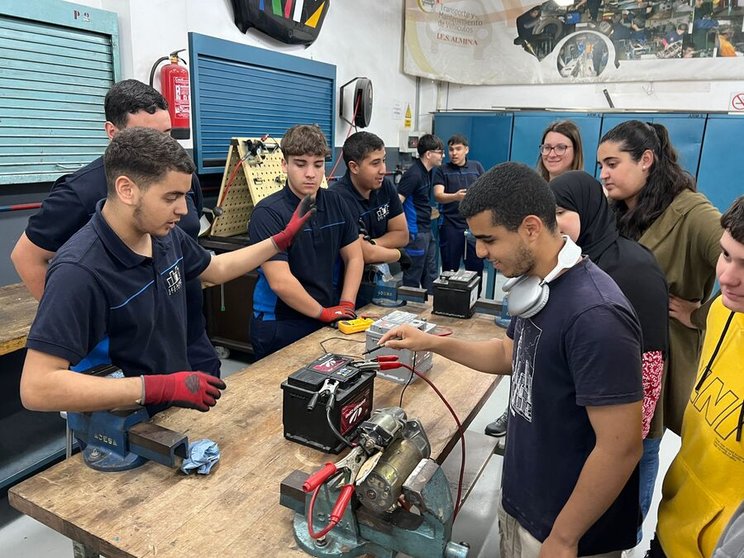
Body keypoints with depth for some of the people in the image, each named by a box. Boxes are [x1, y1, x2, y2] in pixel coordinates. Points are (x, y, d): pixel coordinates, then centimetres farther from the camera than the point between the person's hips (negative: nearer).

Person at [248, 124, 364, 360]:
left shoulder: (335, 203, 3)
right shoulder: (267, 213, -16)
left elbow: (354, 257, 7)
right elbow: (280, 282, -22)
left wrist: (346, 305, -4)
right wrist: (324, 313, -12)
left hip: (330, 319, 5)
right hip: (280, 326, -5)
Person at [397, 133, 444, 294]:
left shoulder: (427, 172, 10)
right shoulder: (414, 174, -18)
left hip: (427, 231, 10)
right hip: (415, 233, -9)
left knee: (430, 276, 17)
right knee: (413, 277, 2)